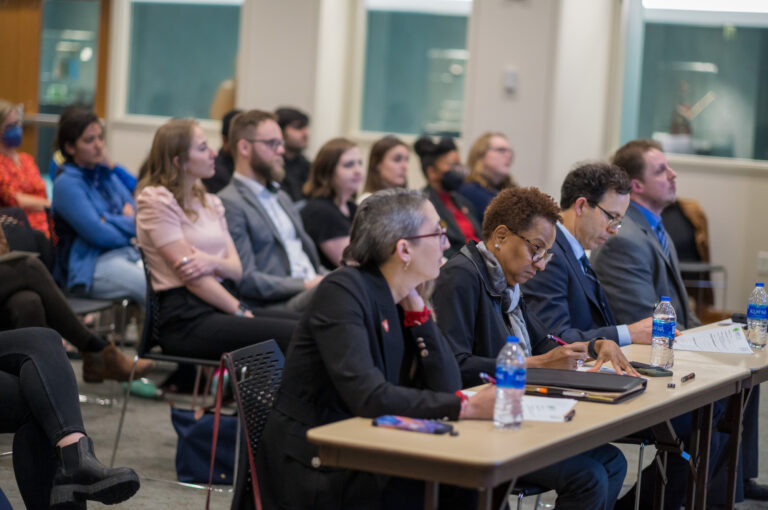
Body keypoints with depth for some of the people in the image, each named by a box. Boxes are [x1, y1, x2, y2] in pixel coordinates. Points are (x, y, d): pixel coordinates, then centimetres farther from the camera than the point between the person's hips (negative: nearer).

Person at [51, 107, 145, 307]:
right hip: (91, 265, -7)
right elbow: (99, 234, -14)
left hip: (129, 252, 7)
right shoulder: (66, 184, -6)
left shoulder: (107, 175, 18)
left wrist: (130, 210, -3)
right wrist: (131, 224, 2)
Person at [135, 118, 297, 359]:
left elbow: (236, 269, 11)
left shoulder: (210, 203, 21)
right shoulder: (157, 201, -3)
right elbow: (190, 275, -10)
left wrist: (214, 262, -13)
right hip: (186, 320, -7)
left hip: (221, 307, 8)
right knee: (295, 334, -25)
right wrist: (241, 312, -12)